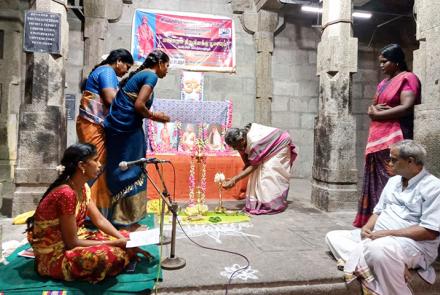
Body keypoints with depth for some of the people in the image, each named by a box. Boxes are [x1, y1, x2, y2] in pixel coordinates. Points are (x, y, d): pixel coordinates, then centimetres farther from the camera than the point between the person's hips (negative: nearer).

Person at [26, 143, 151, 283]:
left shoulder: (83, 187, 0)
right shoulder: (66, 193, -28)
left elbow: (100, 220, 2)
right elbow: (72, 242, -24)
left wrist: (124, 241, -9)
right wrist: (114, 244, -19)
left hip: (72, 240, 9)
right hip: (53, 255, -9)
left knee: (125, 237, 3)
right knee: (109, 255, -32)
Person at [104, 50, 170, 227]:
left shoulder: (139, 74, 19)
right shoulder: (151, 76, -8)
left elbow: (132, 104, 12)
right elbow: (139, 105, -19)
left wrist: (152, 115, 11)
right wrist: (154, 116, -5)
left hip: (118, 126, 9)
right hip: (127, 128, -9)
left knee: (121, 173, 16)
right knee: (131, 174, 0)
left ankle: (120, 216, 28)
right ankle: (127, 220, 11)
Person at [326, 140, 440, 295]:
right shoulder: (393, 181, 14)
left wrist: (389, 233, -19)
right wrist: (367, 227, -3)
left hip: (415, 243, -8)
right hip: (377, 237, 8)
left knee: (377, 248, -42)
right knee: (333, 236, -6)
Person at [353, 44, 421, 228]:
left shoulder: (407, 78, -3)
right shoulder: (384, 83, 22)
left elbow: (407, 107, -16)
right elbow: (372, 107, 22)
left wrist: (377, 114, -7)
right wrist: (373, 109, -2)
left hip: (393, 139, -8)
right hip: (377, 138, 8)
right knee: (376, 182, 7)